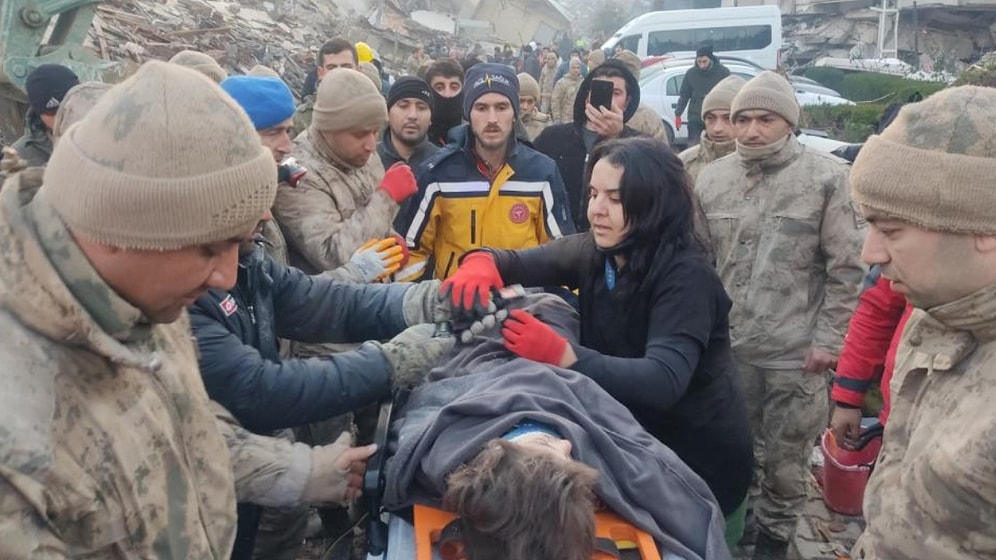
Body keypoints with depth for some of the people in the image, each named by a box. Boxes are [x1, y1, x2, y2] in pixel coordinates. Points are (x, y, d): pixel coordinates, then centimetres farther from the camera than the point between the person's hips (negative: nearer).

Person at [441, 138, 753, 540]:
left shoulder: (686, 276, -24)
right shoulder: (592, 252, -4)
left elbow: (664, 381, -35)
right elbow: (518, 262, -3)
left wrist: (562, 355, -47)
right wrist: (481, 262, -28)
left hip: (699, 463, -5)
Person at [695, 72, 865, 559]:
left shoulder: (828, 177, -10)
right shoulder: (711, 177, 2)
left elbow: (847, 269, -8)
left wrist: (828, 338, -10)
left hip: (796, 350, -3)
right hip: (726, 342, 3)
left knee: (786, 454, 13)